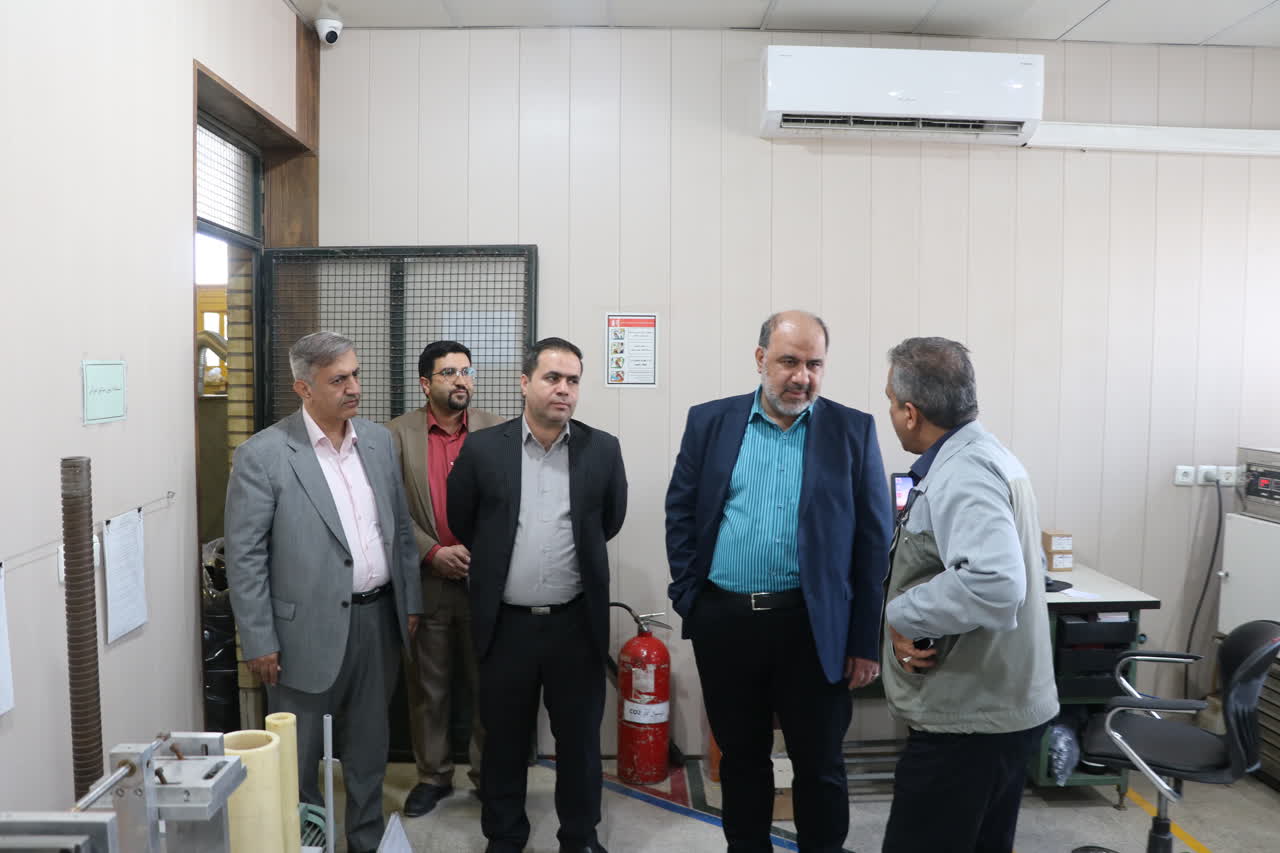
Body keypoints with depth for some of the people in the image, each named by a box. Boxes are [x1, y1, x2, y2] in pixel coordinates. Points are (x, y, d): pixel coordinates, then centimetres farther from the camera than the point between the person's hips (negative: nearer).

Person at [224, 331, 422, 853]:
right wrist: (258, 642, -11)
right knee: (300, 756, 12)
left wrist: (410, 601, 10)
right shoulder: (262, 455, -12)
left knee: (369, 746, 19)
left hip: (377, 618, 5)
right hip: (309, 628, -5)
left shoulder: (380, 441, 4)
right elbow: (244, 556, -10)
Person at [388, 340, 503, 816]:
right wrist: (433, 552, -14)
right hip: (425, 581, 0)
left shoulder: (496, 431, 0)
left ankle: (490, 774, 26)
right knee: (428, 687, 13)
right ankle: (433, 776, 29)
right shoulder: (399, 434, -1)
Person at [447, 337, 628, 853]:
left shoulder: (602, 450, -2)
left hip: (576, 622, 1)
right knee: (504, 739, 14)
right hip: (506, 623, 0)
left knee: (580, 737, 13)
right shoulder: (483, 449, -3)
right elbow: (461, 522, 8)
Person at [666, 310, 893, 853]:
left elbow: (873, 540, -2)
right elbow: (680, 513, 6)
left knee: (820, 763, 11)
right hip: (724, 621, 2)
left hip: (813, 627, -1)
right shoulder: (710, 422, 3)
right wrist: (688, 598, -1)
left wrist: (865, 641, -3)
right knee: (740, 756, 18)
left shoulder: (853, 431, -1)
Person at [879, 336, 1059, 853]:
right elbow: (1012, 563, 22)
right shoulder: (988, 455, 11)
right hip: (1006, 705, 10)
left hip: (967, 715, -10)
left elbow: (994, 584, -36)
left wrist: (901, 615, -24)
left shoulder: (961, 475, -21)